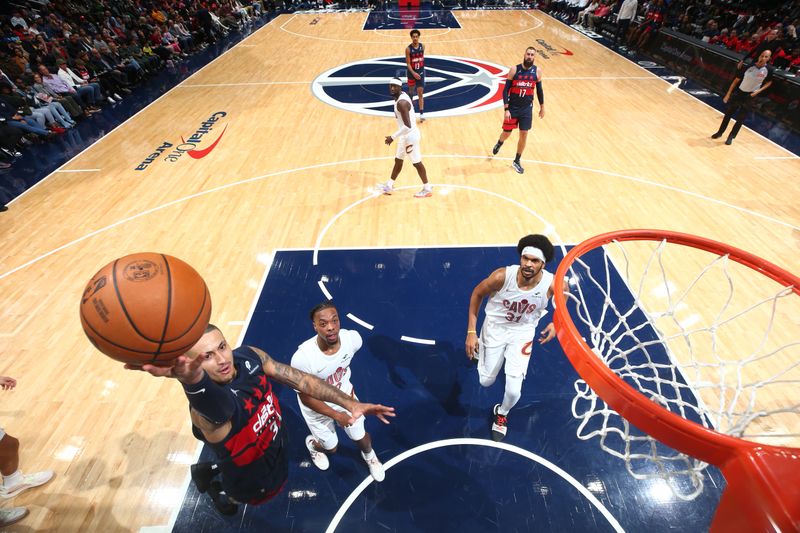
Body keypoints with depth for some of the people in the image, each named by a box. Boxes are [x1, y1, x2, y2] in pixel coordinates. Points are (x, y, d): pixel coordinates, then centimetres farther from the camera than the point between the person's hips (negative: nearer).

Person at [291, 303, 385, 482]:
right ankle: (312, 444, 56)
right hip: (318, 408, -3)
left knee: (361, 438, 20)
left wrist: (347, 387, 8)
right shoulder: (302, 357, -40)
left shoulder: (353, 338, -28)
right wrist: (336, 415, -17)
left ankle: (369, 455, 58)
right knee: (331, 448, 20)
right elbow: (306, 397, -23)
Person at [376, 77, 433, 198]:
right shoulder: (401, 96, 5)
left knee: (417, 163, 2)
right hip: (405, 135, 10)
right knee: (398, 160, 18)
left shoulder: (401, 102, -26)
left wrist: (393, 137, -26)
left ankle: (427, 189, 15)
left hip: (410, 136, -10)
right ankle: (389, 186, 31)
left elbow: (407, 126, -31)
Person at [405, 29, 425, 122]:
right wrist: (413, 73, -25)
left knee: (420, 93, -6)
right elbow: (408, 63, -13)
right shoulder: (408, 49, -12)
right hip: (411, 72, -1)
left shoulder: (422, 46, -3)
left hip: (420, 72, 1)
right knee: (411, 91, 17)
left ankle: (421, 113, -9)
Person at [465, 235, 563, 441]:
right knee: (486, 381, 12)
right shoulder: (502, 276, -31)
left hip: (522, 332, 1)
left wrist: (556, 322, -12)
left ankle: (501, 414, 31)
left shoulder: (552, 284, -27)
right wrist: (471, 332, -14)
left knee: (513, 391, -7)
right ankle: (480, 350, 47)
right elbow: (477, 294, -12)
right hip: (495, 327, 0)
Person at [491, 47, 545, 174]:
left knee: (524, 134, -1)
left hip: (527, 109, 2)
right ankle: (499, 143, 44)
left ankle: (516, 161, 14)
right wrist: (506, 109, -18)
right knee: (507, 133, 6)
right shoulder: (514, 70, -10)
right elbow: (506, 90, -10)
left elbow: (539, 90, 10)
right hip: (512, 108, -2)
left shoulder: (537, 71, -1)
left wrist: (542, 107, 13)